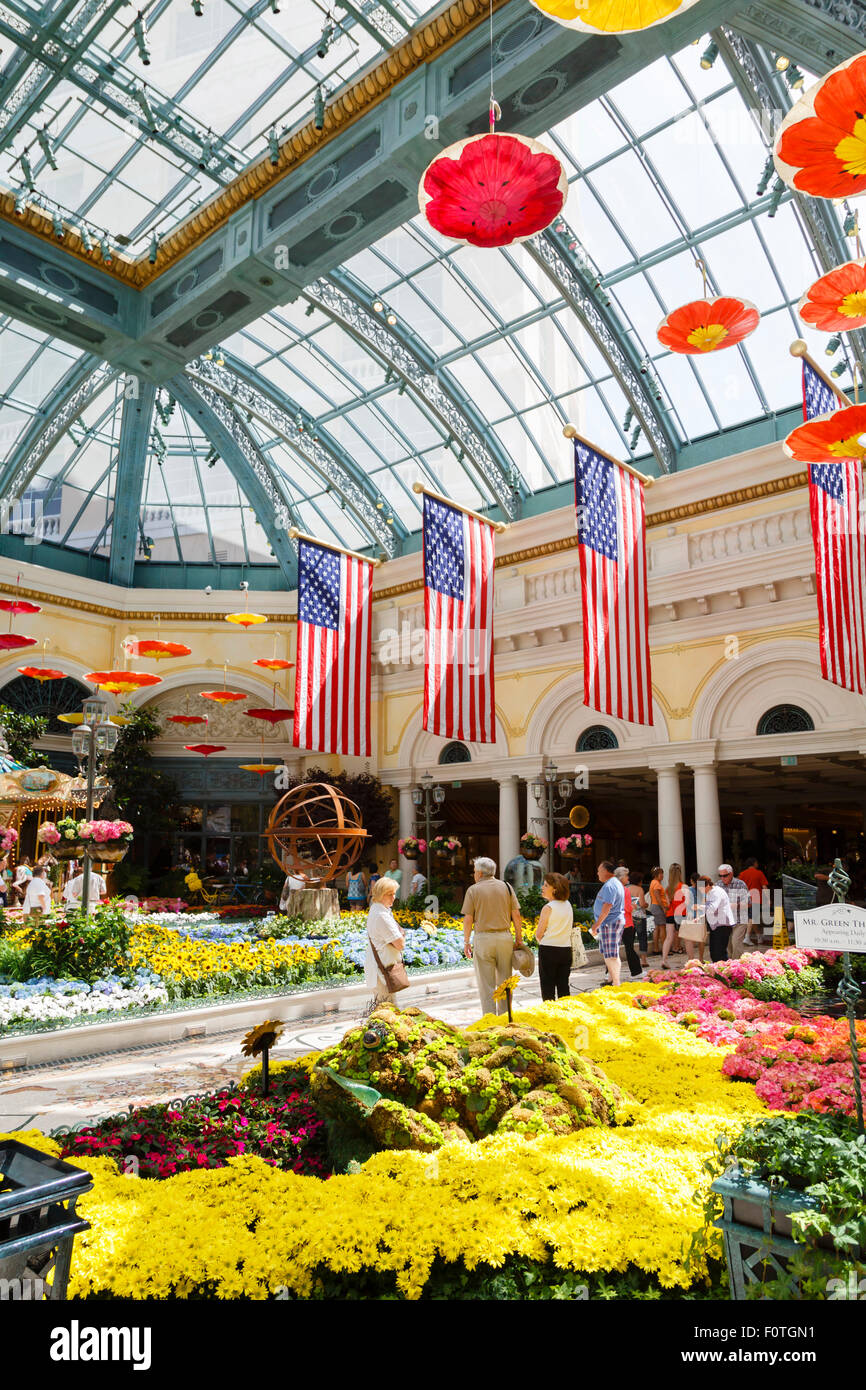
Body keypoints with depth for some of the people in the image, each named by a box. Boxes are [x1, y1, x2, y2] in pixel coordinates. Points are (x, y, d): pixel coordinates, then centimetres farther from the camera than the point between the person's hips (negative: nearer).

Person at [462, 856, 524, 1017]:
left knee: (486, 983, 4)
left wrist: (466, 941, 4)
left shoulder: (473, 890, -2)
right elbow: (516, 915, 4)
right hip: (505, 937, 3)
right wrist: (519, 939, 10)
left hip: (483, 938, -3)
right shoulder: (506, 887, 5)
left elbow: (468, 919, -4)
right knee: (505, 981, 12)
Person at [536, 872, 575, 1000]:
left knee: (547, 986, 4)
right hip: (566, 949, 6)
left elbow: (538, 934, -9)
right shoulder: (568, 905, 4)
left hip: (548, 950, -6)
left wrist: (542, 943, 10)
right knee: (563, 986, 12)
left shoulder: (548, 908, -15)